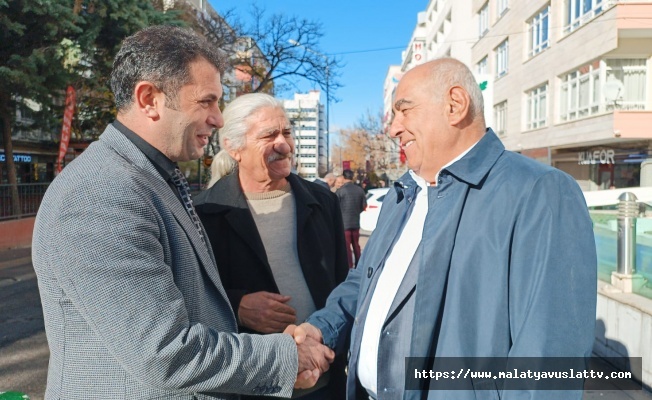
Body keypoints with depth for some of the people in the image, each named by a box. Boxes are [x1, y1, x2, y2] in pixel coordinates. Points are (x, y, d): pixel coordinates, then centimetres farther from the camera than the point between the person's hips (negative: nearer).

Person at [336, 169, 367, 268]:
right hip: (356, 222, 5)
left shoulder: (340, 191, -14)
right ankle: (358, 265, 23)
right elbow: (364, 206, 6)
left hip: (344, 222, -5)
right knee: (356, 244, 16)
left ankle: (349, 266, 4)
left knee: (346, 246, 2)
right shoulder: (360, 190, 0)